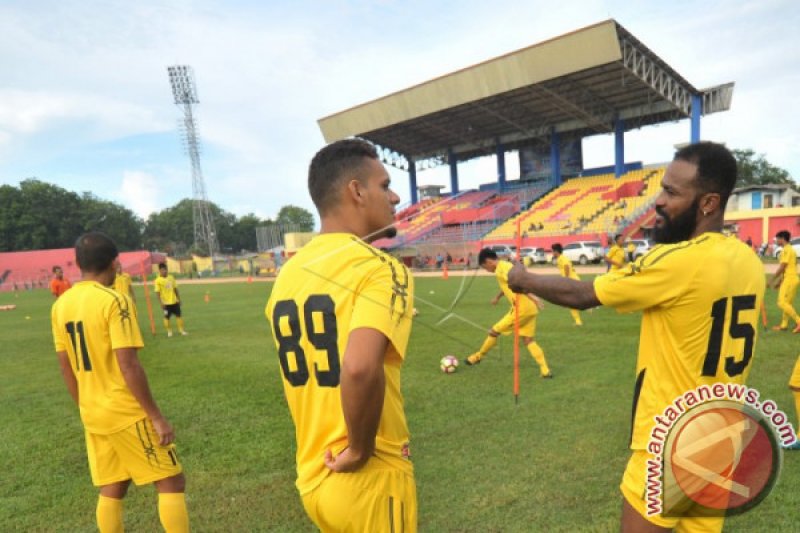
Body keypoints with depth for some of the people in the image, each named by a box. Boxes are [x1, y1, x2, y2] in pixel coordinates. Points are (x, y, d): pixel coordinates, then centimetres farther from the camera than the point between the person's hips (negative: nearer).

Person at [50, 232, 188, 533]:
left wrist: (85, 407, 22)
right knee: (171, 482, 4)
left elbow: (66, 366, 11)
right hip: (127, 413, -7)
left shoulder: (61, 305, 4)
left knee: (111, 489, 18)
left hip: (93, 416, 8)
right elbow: (128, 366, -22)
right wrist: (157, 417, -16)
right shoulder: (114, 301, -18)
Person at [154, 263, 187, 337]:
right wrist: (161, 303, -15)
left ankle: (182, 330, 17)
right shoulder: (158, 280, -11)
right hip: (166, 303, -4)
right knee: (167, 317, 6)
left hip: (174, 301, 4)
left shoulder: (171, 277, 4)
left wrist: (179, 299, 11)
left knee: (178, 315, 7)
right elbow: (158, 293, -11)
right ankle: (169, 331, 20)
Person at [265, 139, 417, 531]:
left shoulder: (288, 274, 3)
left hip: (312, 476, 7)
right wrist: (361, 450, -20)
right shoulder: (379, 268, -20)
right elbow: (360, 367, -36)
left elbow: (301, 372, 10)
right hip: (368, 480, -7)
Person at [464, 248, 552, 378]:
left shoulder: (502, 268, -12)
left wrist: (532, 297, -37)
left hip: (521, 308, -9)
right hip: (530, 309, 9)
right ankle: (545, 370, 6)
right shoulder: (506, 266, 19)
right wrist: (497, 297, 49)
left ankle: (478, 356, 22)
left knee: (494, 331, 6)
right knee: (527, 340, 11)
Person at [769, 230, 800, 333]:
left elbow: (782, 267, -16)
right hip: (791, 279, 10)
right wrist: (779, 281, 23)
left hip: (789, 280, -10)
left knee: (782, 303, -11)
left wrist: (772, 279, -9)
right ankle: (784, 325, 17)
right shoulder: (790, 249, 18)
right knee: (787, 303, 12)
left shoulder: (786, 250, -13)